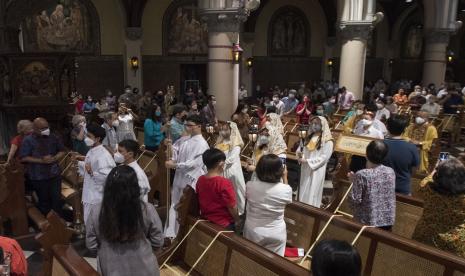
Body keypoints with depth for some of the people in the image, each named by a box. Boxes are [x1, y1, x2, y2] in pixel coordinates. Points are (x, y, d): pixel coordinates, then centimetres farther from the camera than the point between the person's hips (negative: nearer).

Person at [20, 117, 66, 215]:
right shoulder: (28, 140, -8)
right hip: (38, 177, -2)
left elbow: (62, 151, 8)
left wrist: (54, 158, -12)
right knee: (44, 200, 11)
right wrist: (41, 160, -20)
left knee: (57, 198, 8)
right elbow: (23, 158, -10)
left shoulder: (53, 138, 2)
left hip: (55, 174, 3)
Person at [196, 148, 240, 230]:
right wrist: (237, 221, -4)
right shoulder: (224, 183, -25)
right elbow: (231, 206, -19)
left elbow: (200, 201, 8)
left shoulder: (200, 180, -5)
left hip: (206, 220, 7)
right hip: (224, 224, -6)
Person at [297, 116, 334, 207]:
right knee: (303, 193, 11)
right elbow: (302, 149, 15)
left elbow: (324, 157, -16)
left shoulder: (327, 141, -10)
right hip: (305, 169, 6)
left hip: (316, 171, -6)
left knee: (312, 195, -2)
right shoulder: (309, 137, 11)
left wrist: (307, 161, -20)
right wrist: (299, 153, -10)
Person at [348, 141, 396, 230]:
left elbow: (355, 200, -18)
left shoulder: (361, 175, -21)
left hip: (368, 222, -4)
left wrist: (353, 181, -5)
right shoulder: (391, 172, -4)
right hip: (387, 221, 5)